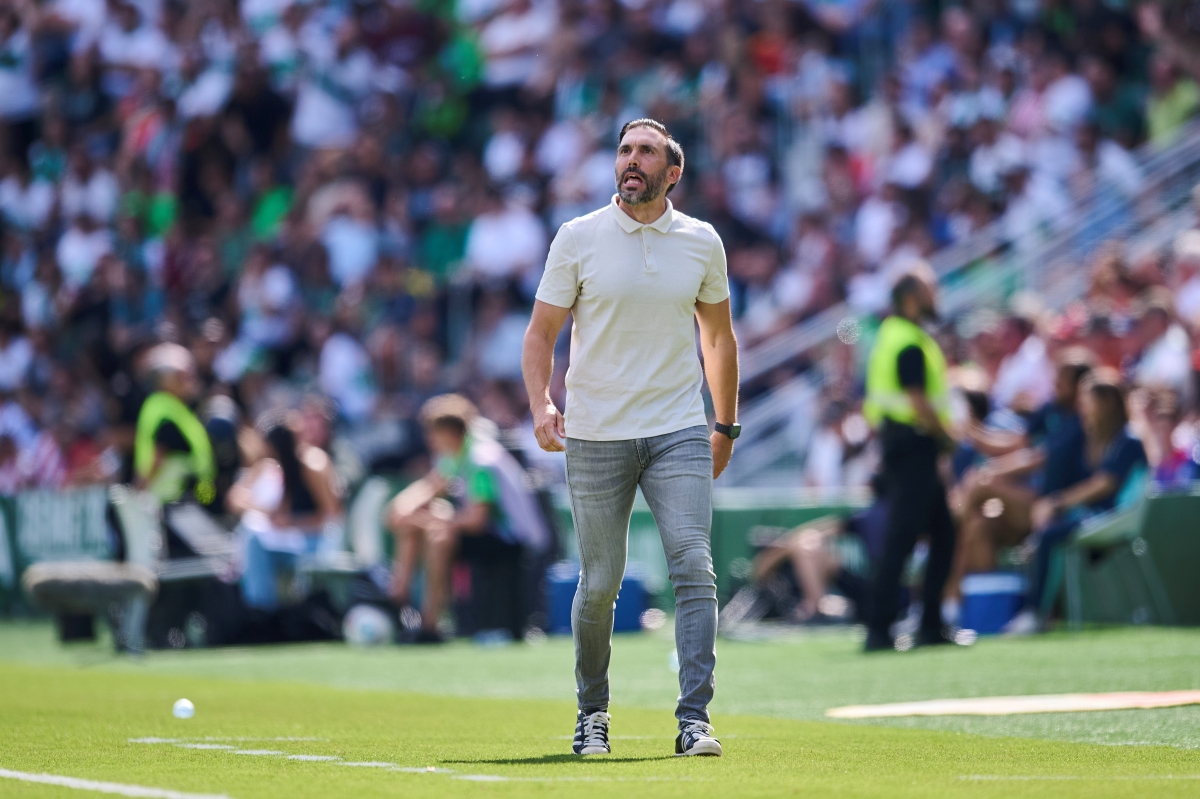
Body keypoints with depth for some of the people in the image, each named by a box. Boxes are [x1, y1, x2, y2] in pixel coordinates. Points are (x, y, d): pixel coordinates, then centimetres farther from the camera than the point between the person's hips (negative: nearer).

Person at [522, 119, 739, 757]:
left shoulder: (701, 242, 5)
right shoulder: (578, 238, -1)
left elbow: (718, 334, 17)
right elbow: (541, 332, 1)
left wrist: (726, 425, 17)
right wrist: (540, 404, -15)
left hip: (680, 434, 1)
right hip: (596, 437, -1)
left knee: (694, 568, -13)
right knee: (600, 582, 3)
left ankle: (694, 720, -15)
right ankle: (592, 713, 21)